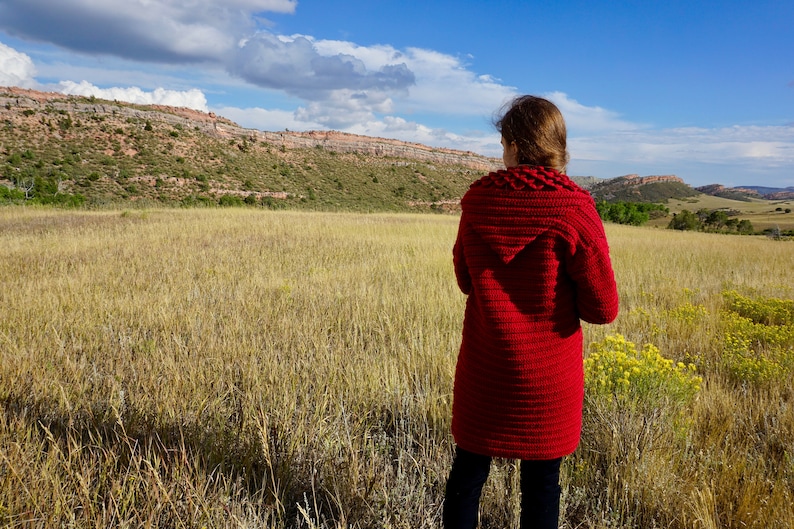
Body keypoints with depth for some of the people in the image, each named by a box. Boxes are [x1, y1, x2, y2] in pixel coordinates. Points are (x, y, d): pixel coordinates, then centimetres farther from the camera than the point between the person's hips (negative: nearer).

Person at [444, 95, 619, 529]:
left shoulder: (478, 201, -7)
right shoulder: (574, 211, -17)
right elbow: (603, 308, -12)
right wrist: (562, 295, 5)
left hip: (483, 369, 2)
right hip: (547, 378, -2)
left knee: (467, 472, 18)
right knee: (541, 484, 15)